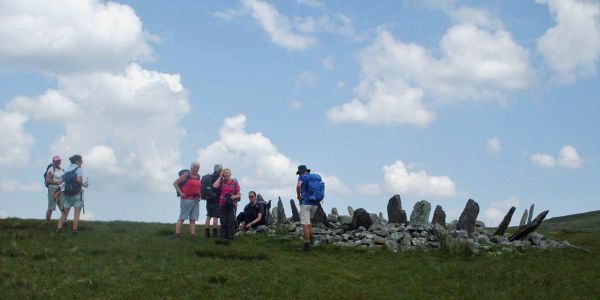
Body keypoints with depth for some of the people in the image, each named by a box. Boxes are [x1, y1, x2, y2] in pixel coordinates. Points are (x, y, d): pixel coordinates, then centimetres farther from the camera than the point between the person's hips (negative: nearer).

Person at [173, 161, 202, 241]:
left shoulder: (198, 177, 14)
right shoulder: (186, 175, -5)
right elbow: (175, 183, -5)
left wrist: (199, 195, 12)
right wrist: (180, 193, -11)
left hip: (196, 200, 7)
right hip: (187, 199, -6)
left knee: (193, 219, 5)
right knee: (182, 218, -6)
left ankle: (192, 235, 7)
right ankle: (177, 235, -5)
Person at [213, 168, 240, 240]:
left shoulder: (234, 182, 3)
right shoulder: (221, 181, 7)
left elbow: (239, 195, 4)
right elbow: (214, 186, -14)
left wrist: (233, 197, -17)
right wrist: (220, 177, -4)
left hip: (232, 204, -2)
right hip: (223, 204, 2)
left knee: (231, 221, -7)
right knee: (223, 222, 5)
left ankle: (230, 237, -3)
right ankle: (223, 237, 10)